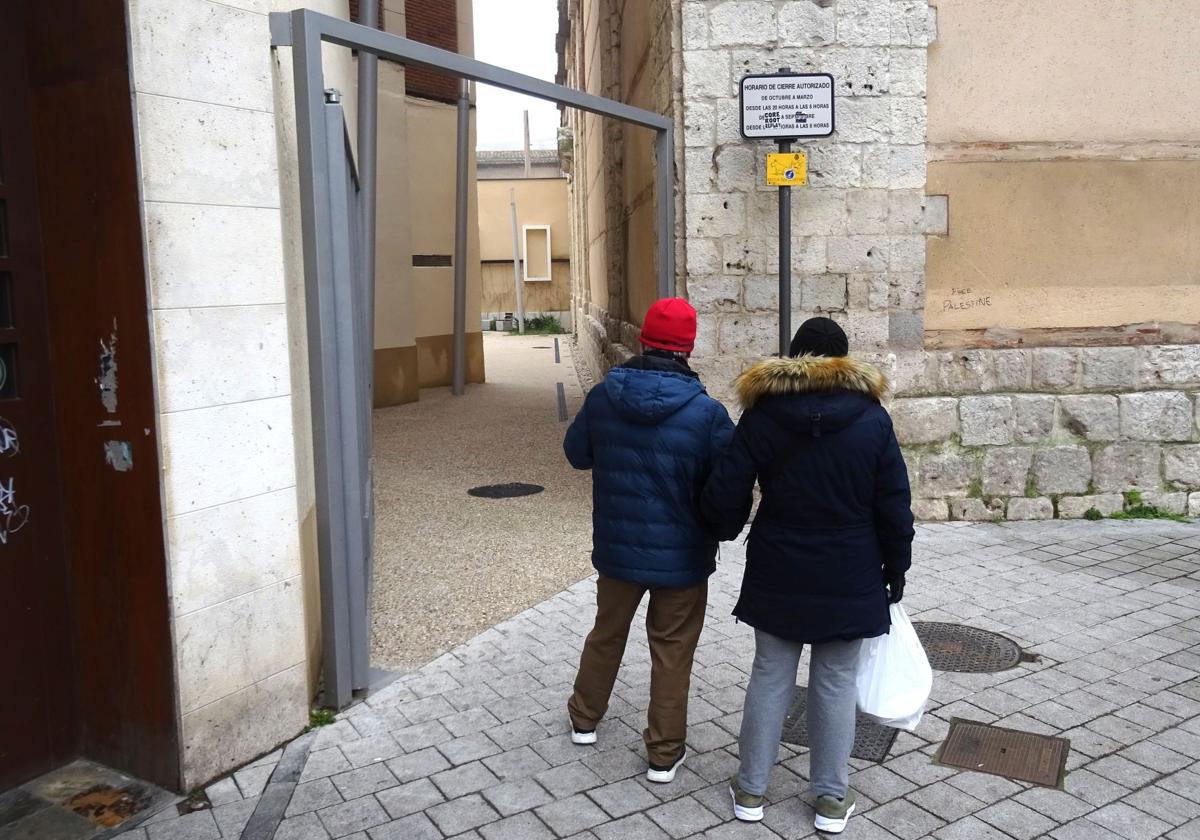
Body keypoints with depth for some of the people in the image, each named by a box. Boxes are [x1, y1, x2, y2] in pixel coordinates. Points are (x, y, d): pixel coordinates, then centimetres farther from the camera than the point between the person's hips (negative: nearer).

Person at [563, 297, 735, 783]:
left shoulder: (602, 397, -10)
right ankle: (664, 753, 24)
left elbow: (576, 453, 6)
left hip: (616, 546, 3)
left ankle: (584, 719, 42)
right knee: (672, 651, 13)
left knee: (607, 632, 24)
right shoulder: (706, 413, -20)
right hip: (681, 556, -3)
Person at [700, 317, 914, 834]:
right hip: (849, 577, 0)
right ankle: (832, 798, 23)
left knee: (769, 676, 12)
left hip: (778, 574, 1)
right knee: (835, 683, 11)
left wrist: (730, 529, 15)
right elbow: (894, 508, -4)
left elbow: (722, 496, -7)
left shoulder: (762, 415, -6)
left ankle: (750, 790, 23)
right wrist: (896, 570, 8)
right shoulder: (872, 417, -6)